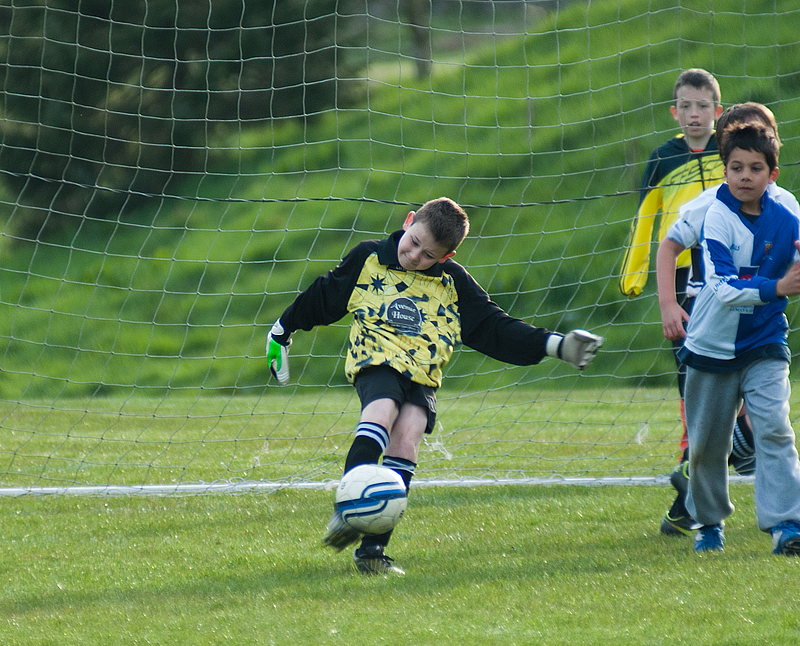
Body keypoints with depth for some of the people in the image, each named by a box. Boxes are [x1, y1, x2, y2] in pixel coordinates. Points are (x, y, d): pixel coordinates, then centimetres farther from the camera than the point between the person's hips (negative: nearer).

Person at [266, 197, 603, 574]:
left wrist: (556, 346, 5)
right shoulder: (367, 260, 8)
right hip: (376, 361, -2)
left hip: (422, 375, 2)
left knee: (406, 439, -21)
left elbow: (493, 328, 13)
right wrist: (282, 331, 27)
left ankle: (372, 550, -22)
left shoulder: (453, 283, 11)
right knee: (382, 411, -33)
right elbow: (322, 297, 20)